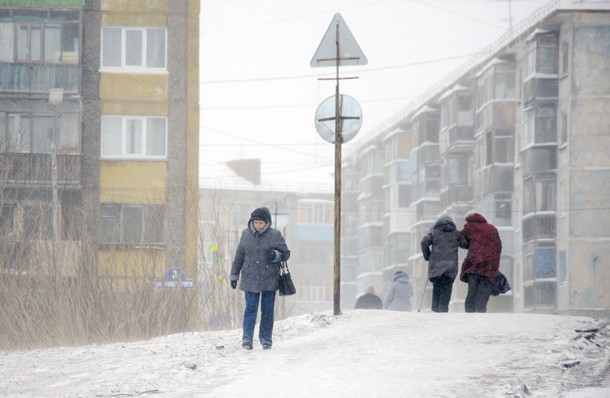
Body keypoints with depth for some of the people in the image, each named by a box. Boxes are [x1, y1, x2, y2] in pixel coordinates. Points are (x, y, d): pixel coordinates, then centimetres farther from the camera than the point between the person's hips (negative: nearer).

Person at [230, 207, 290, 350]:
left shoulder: (275, 235, -3)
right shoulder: (246, 234, 4)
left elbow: (286, 254, 2)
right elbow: (239, 256, 11)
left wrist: (275, 255, -19)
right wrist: (234, 275, 11)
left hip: (269, 279, -1)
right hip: (250, 278, 1)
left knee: (267, 310, 4)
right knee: (250, 308, -6)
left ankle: (266, 338, 14)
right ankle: (247, 338, -10)